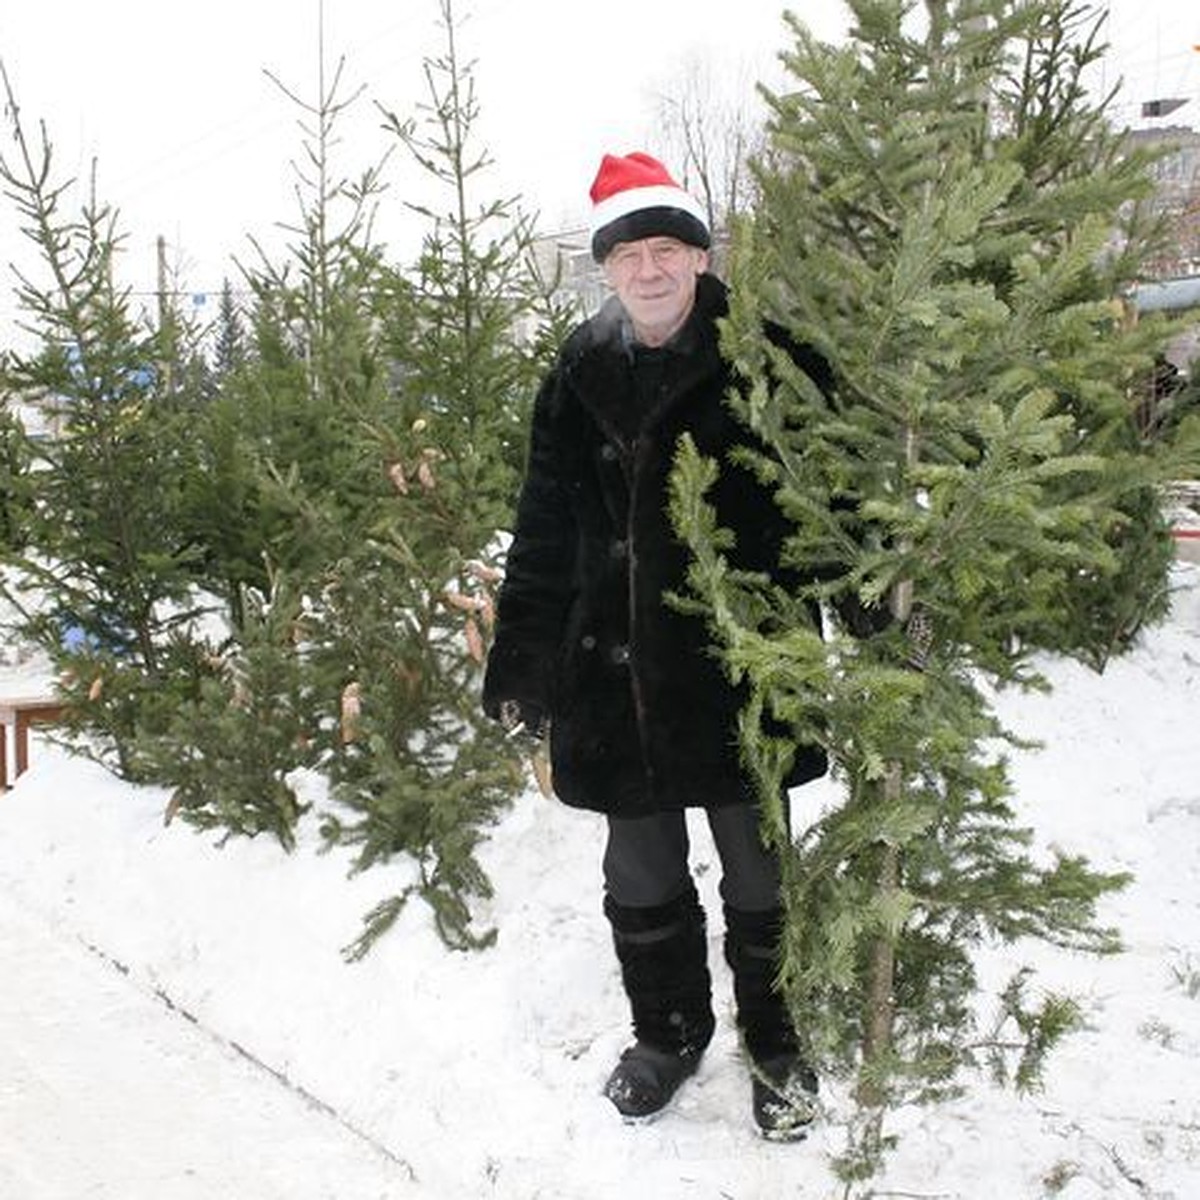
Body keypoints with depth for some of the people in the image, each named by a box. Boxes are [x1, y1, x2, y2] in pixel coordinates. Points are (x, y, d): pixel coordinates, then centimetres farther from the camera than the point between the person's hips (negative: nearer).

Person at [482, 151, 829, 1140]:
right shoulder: (580, 377, 4)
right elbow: (543, 534, 9)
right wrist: (520, 666, 9)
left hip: (738, 671, -3)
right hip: (617, 676, 4)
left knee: (758, 874, 13)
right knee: (642, 879, 17)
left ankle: (775, 1043, 36)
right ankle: (670, 1032, 40)